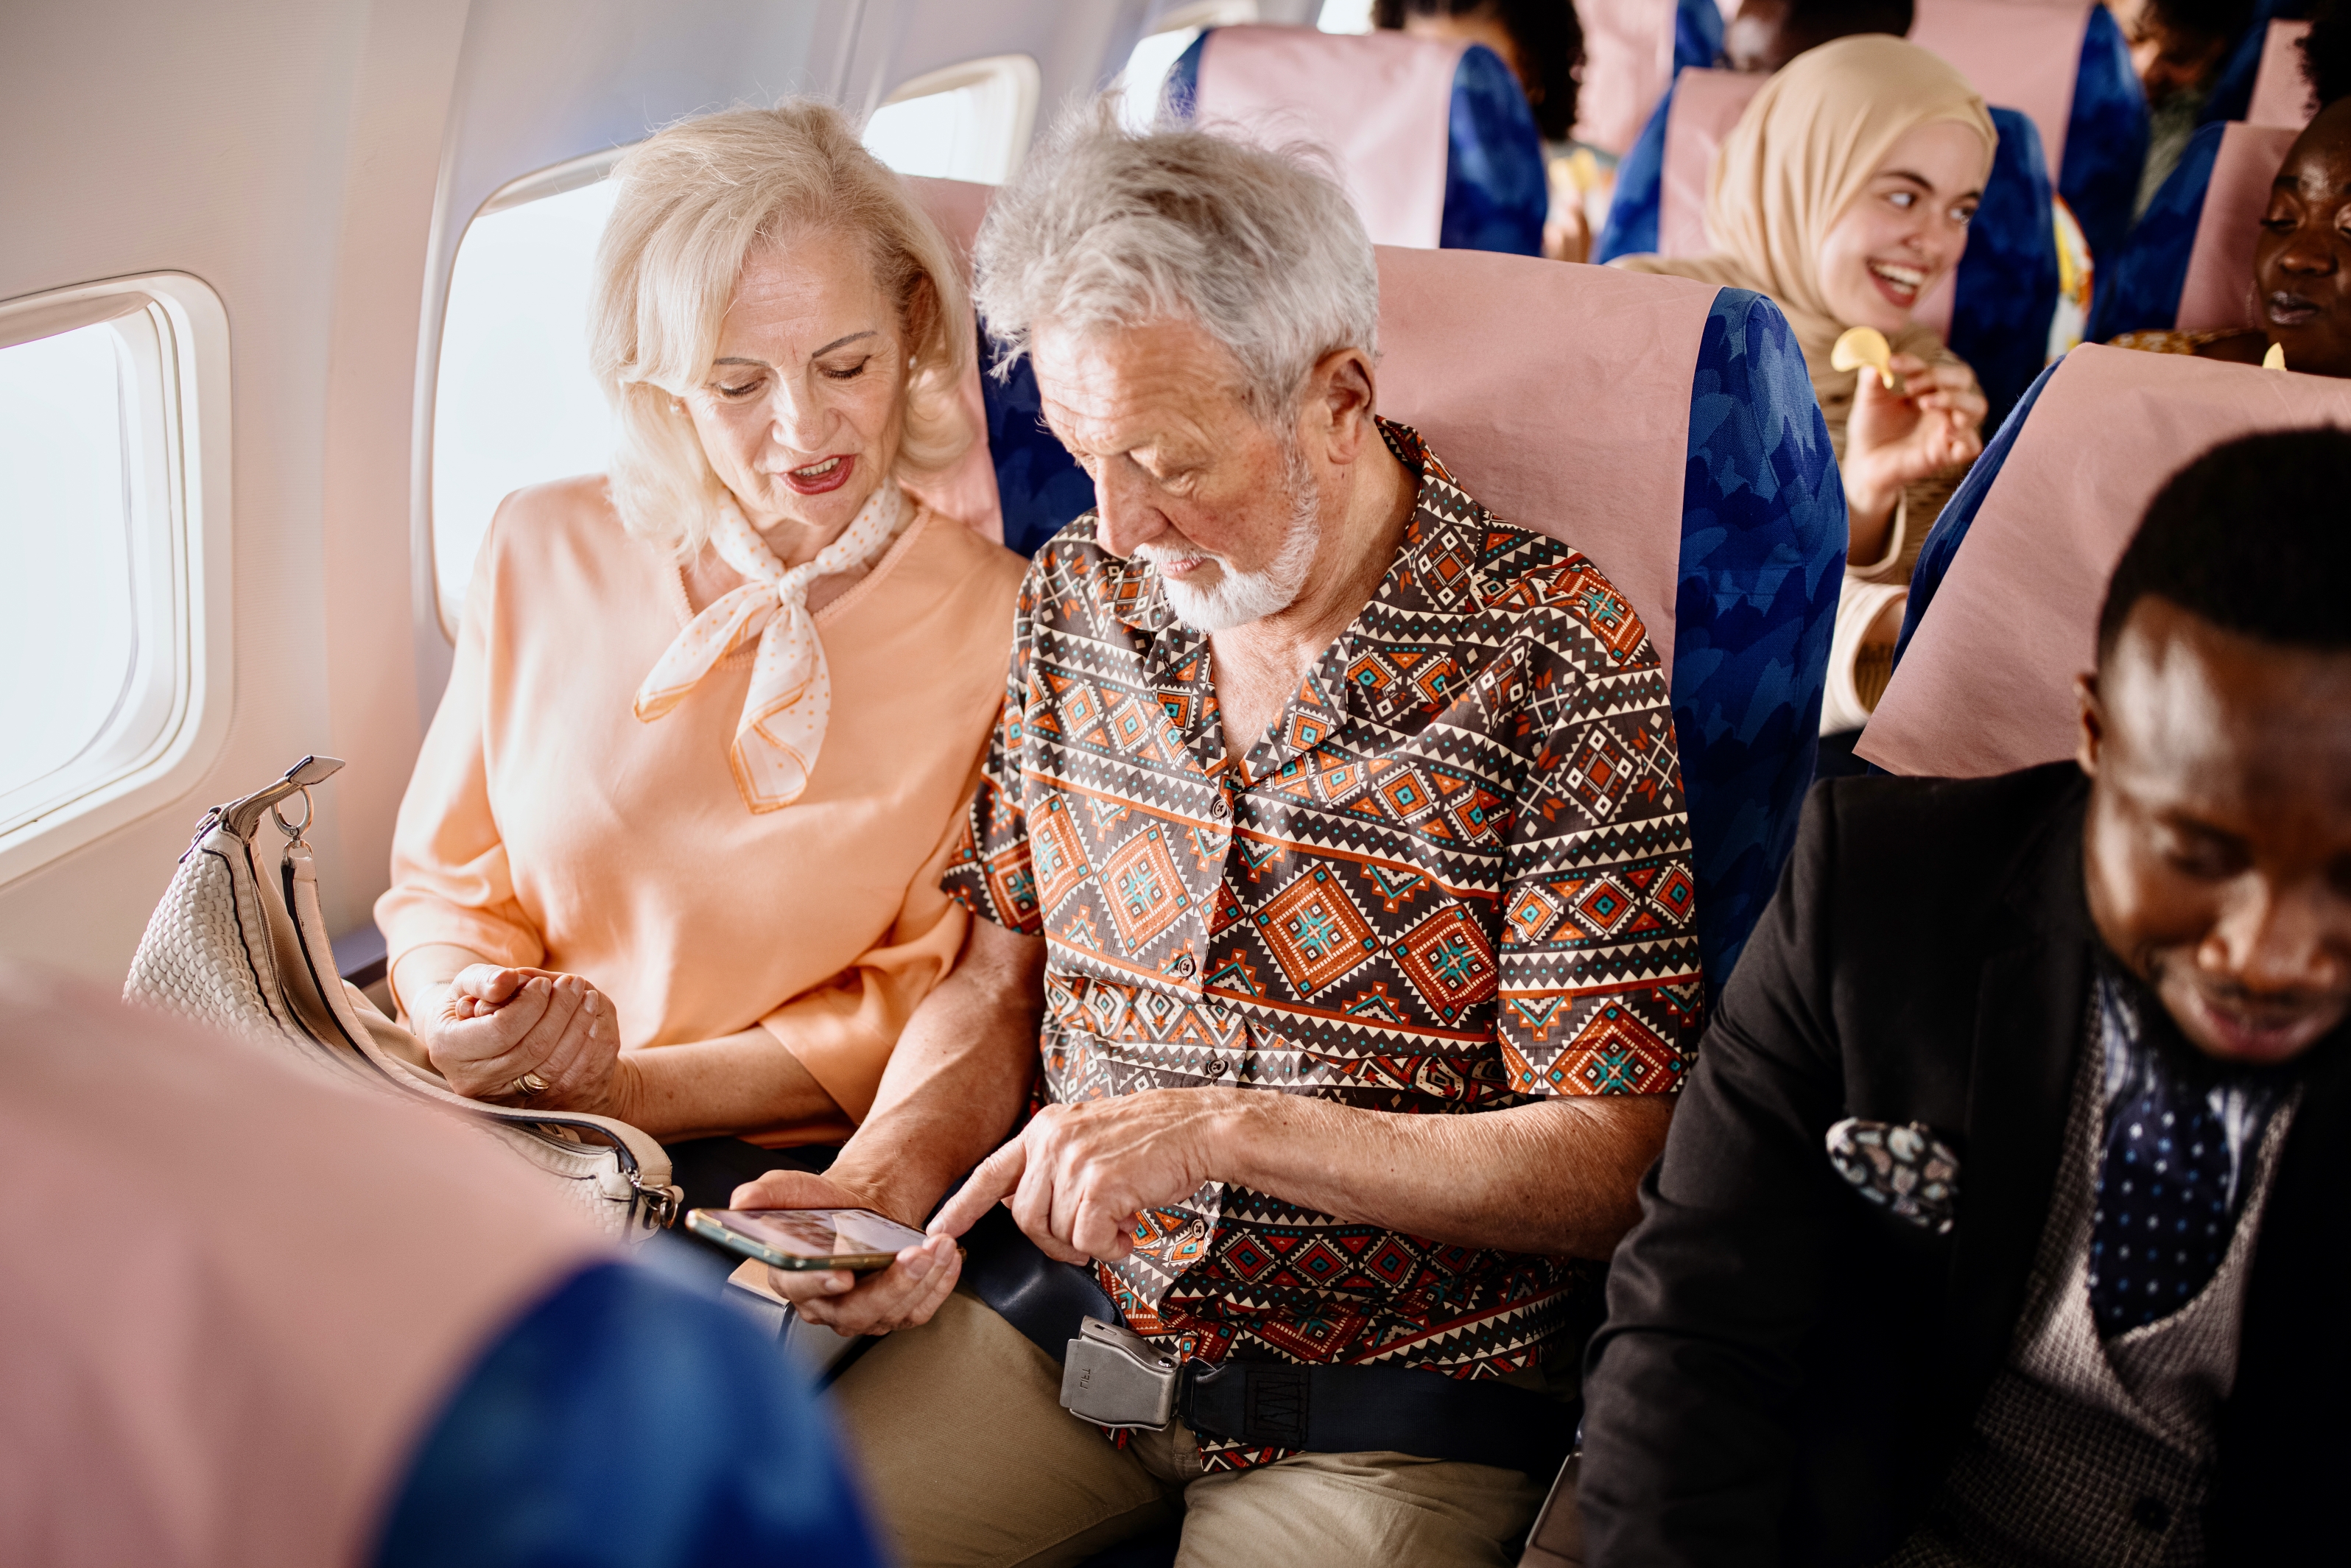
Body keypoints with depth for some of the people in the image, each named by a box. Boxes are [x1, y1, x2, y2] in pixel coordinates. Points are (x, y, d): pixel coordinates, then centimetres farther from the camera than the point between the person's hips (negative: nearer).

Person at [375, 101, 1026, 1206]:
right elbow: (446, 880, 12)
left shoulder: (1000, 624, -5)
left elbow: (933, 1008, -4)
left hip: (784, 1170, -3)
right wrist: (459, 1019, -13)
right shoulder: (543, 554, 5)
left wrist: (626, 1092, -14)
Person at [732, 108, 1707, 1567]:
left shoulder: (1559, 660, -14)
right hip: (1053, 1309, 4)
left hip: (1394, 1406, -3)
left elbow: (1610, 1166, -14)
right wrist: (885, 1175, -8)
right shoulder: (1077, 597, 3)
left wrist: (1225, 1128, -21)